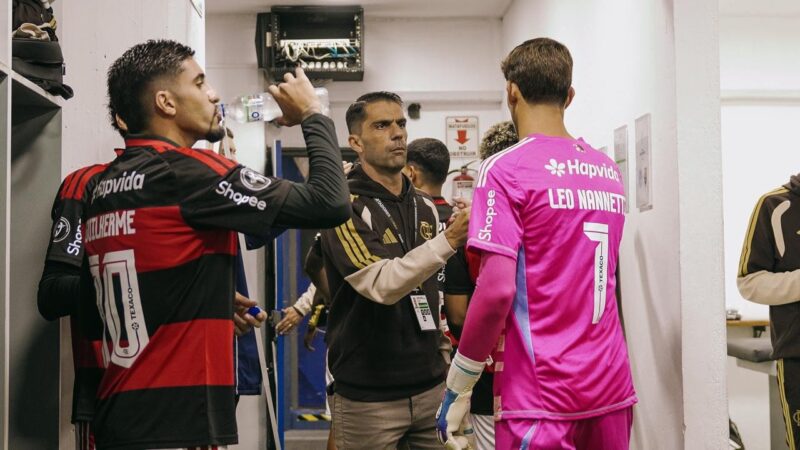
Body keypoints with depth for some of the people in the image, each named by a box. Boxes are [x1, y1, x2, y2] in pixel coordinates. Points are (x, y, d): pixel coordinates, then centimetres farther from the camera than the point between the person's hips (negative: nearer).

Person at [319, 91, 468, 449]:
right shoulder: (345, 205, -11)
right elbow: (382, 285, -25)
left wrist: (443, 359, 13)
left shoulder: (425, 207, 11)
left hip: (430, 386, 6)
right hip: (369, 395, -6)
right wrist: (450, 240, -32)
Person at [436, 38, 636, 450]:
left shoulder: (505, 170, -10)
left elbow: (496, 289, -18)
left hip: (541, 391, -6)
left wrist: (458, 387, -9)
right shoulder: (609, 171, 10)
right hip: (610, 385, 6)